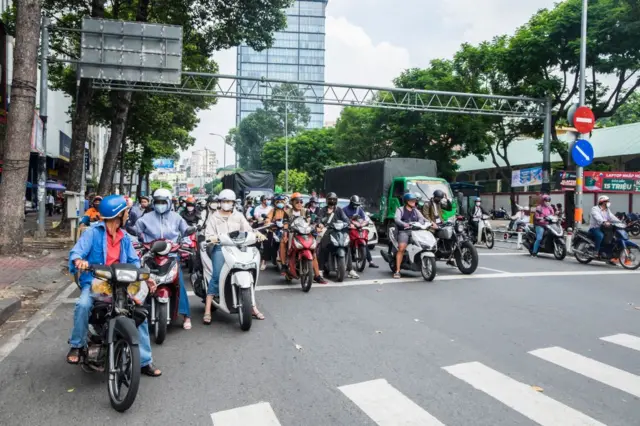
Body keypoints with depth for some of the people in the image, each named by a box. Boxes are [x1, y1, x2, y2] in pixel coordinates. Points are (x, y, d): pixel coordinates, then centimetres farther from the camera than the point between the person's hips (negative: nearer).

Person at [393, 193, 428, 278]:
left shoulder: (416, 211, 23)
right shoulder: (400, 210, 9)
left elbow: (422, 219, 6)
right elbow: (396, 219, -11)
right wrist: (404, 224, -31)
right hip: (404, 232, -4)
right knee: (401, 248, -28)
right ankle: (397, 271, -24)